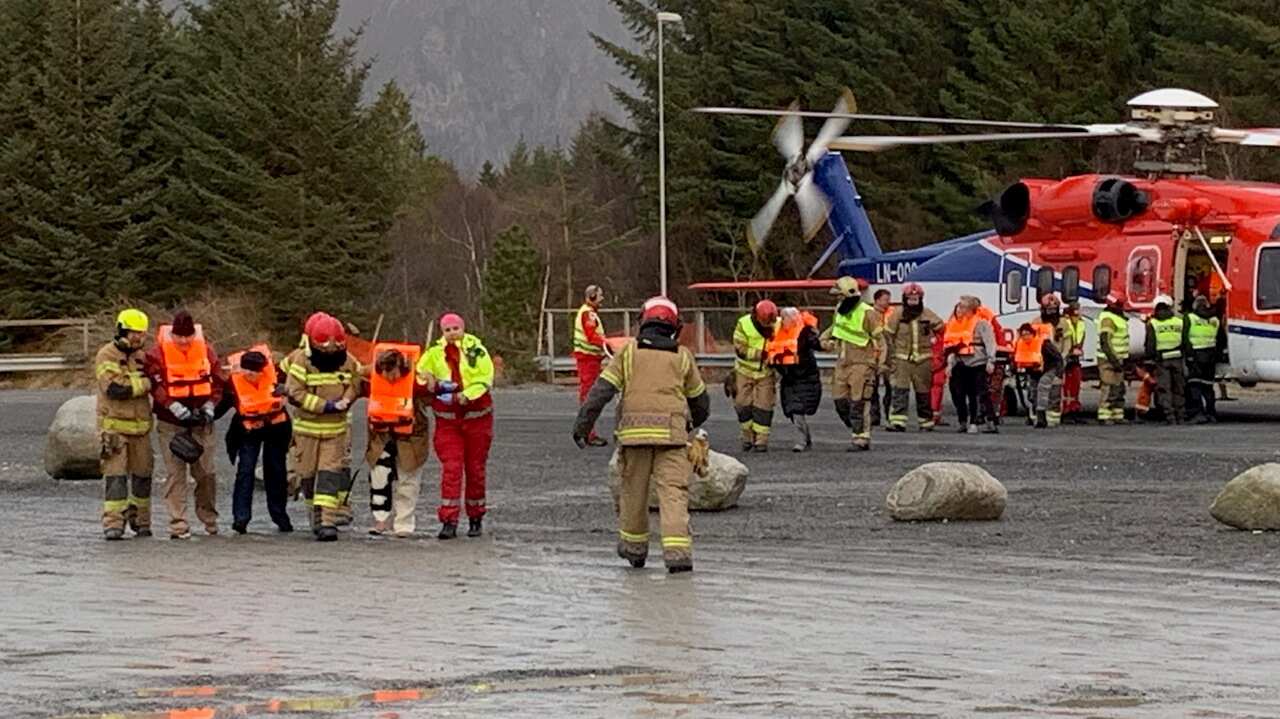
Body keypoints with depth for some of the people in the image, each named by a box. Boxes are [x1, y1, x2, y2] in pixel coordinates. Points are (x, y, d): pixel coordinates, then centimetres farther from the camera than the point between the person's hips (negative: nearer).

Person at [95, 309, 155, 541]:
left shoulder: (141, 357, 13)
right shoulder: (107, 356, -8)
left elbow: (153, 386, 26)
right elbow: (114, 388, -21)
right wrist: (146, 383, -15)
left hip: (140, 426, 6)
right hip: (115, 426, -6)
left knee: (142, 475, 10)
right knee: (115, 475, -10)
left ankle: (140, 521, 20)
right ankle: (113, 524, -12)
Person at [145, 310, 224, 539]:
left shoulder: (206, 350, 4)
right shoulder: (158, 353, -5)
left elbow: (218, 381, 9)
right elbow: (156, 385, -10)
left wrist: (209, 407, -4)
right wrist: (176, 409, -18)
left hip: (201, 423, 2)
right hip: (170, 424, -2)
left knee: (206, 472, 5)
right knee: (176, 473, -4)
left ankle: (209, 518, 22)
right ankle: (178, 524, -2)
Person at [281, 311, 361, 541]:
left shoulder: (348, 363, -3)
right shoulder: (301, 362, -13)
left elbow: (354, 387, 11)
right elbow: (295, 393, -19)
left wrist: (345, 402, -12)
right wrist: (327, 406, -23)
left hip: (337, 428, 1)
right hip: (307, 427, -1)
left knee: (332, 473, -9)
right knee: (308, 475, 11)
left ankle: (328, 522, -13)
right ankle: (316, 514, 30)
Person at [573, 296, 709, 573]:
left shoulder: (629, 351, 9)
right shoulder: (682, 356, 12)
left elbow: (602, 390, 2)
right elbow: (699, 400, 22)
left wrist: (582, 425, 3)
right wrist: (694, 422, 43)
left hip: (635, 429, 0)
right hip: (672, 430, 0)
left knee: (633, 489, 14)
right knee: (673, 491, -4)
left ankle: (634, 548, 26)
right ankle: (677, 551, -18)